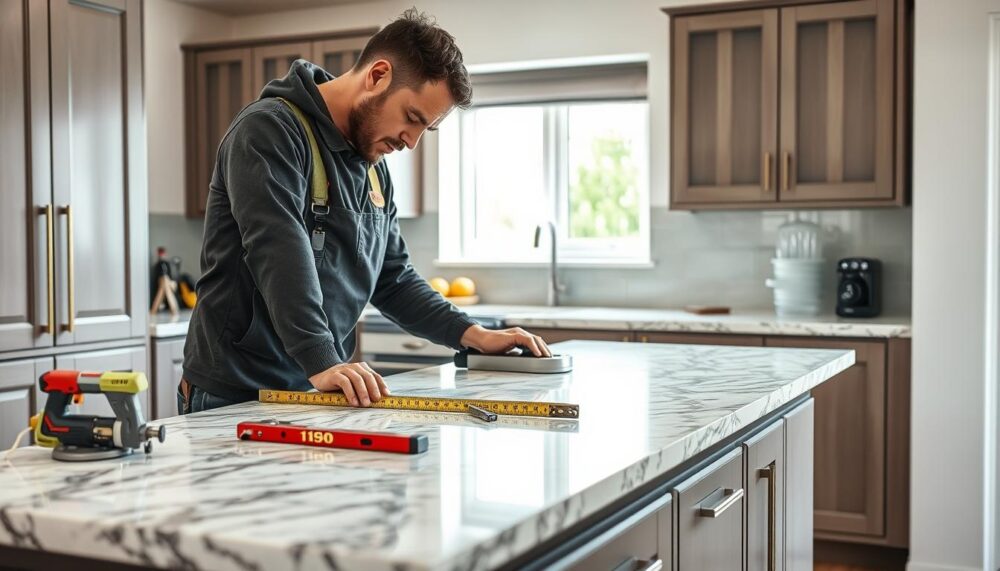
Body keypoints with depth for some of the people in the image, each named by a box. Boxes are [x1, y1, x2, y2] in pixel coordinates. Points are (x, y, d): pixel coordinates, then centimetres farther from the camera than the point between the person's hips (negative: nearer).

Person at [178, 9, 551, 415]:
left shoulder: (374, 170, 12)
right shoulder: (269, 130, -13)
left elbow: (392, 279, 17)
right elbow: (281, 256, -26)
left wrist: (472, 334, 6)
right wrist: (321, 363, -36)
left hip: (317, 393, 7)